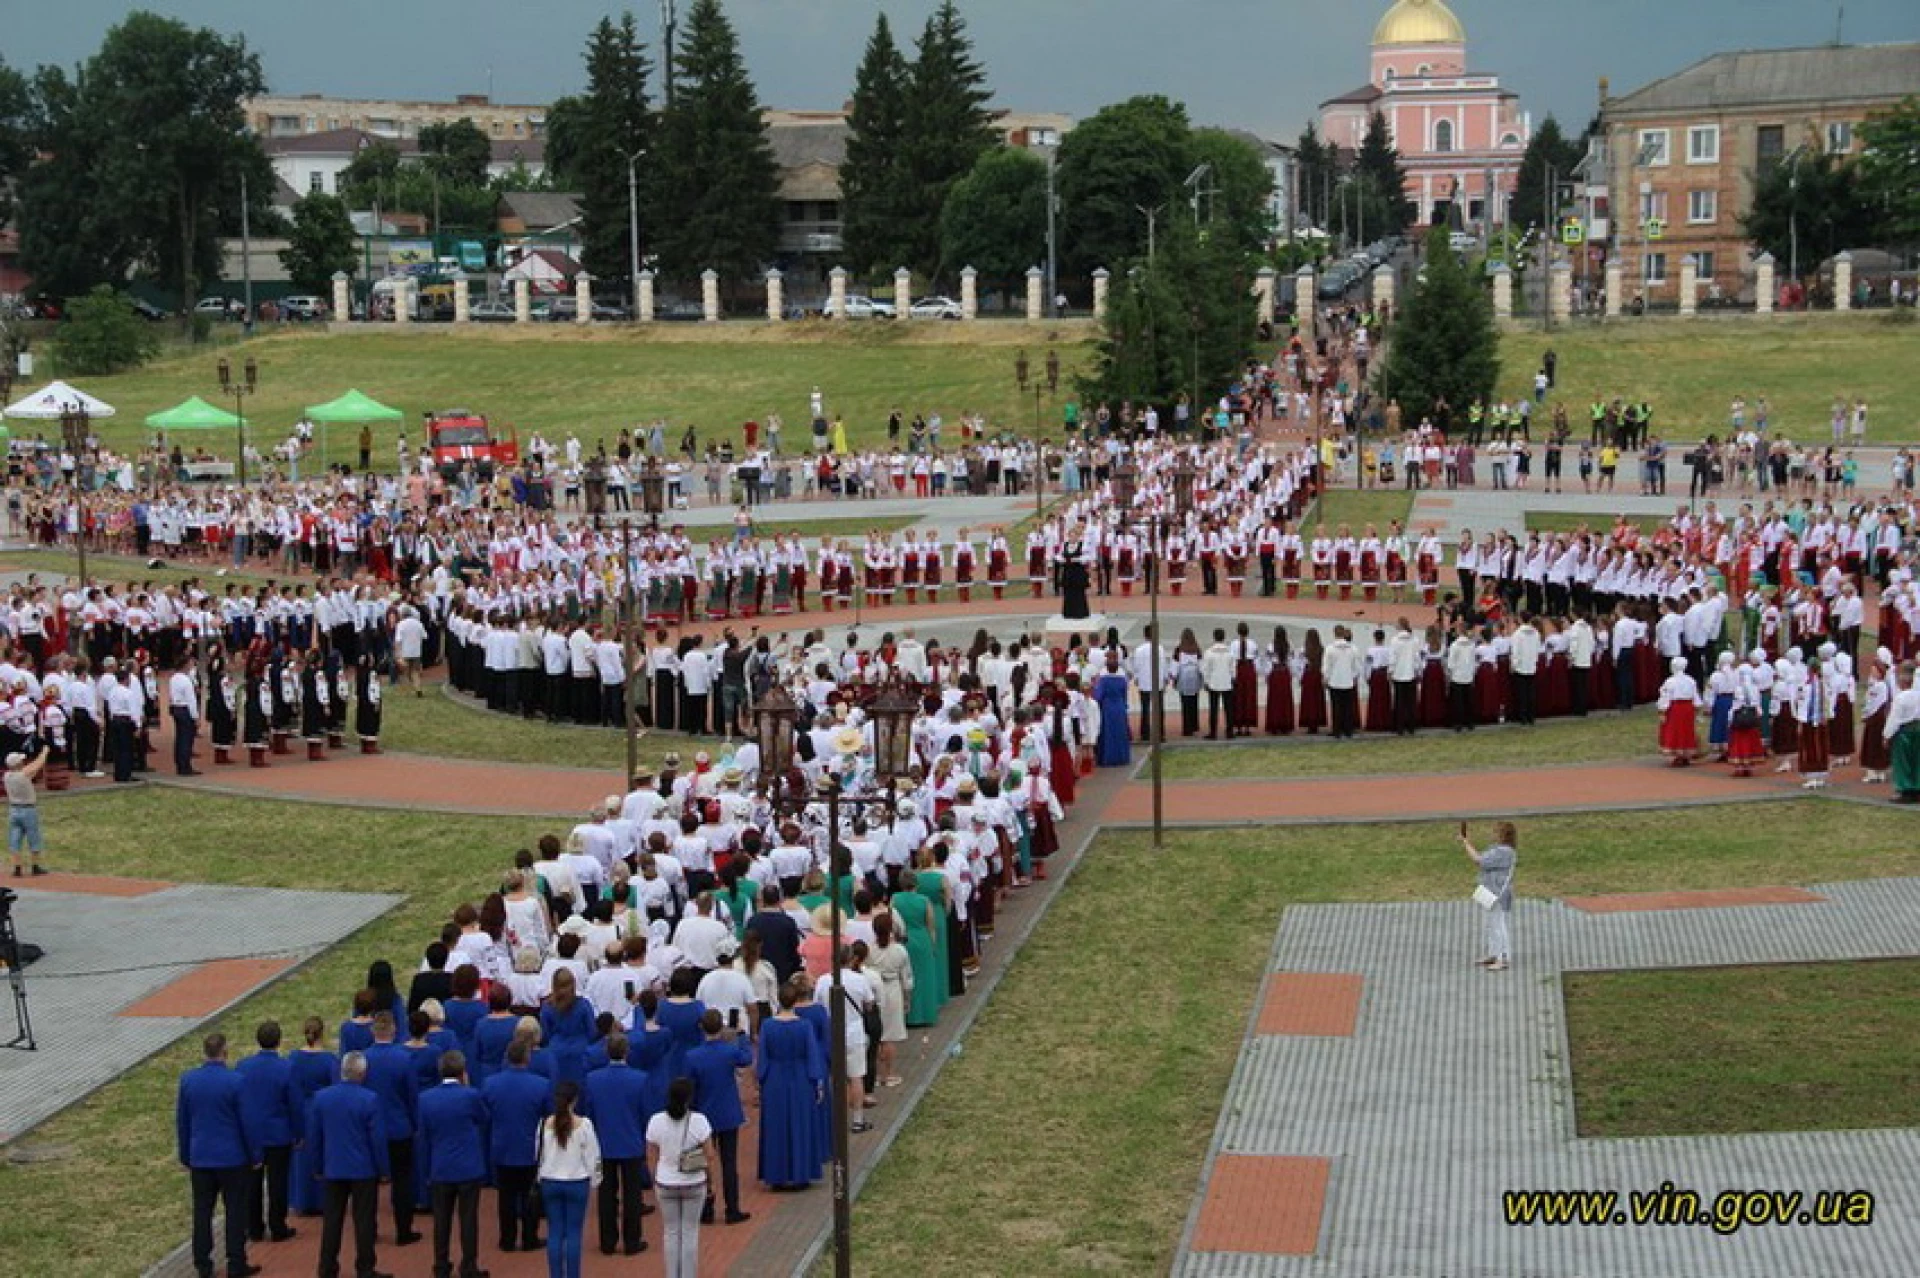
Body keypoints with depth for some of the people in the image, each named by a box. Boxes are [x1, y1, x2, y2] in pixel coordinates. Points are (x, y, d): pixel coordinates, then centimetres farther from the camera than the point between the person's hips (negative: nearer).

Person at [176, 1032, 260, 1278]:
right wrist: (255, 1155, 2)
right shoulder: (235, 1082, -15)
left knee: (202, 1211, 10)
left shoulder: (187, 1080, -3)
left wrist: (185, 1156, 16)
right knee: (236, 1211, 6)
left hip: (200, 1157, 4)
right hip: (232, 1157, -3)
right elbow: (247, 1122, -10)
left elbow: (181, 1121, 6)